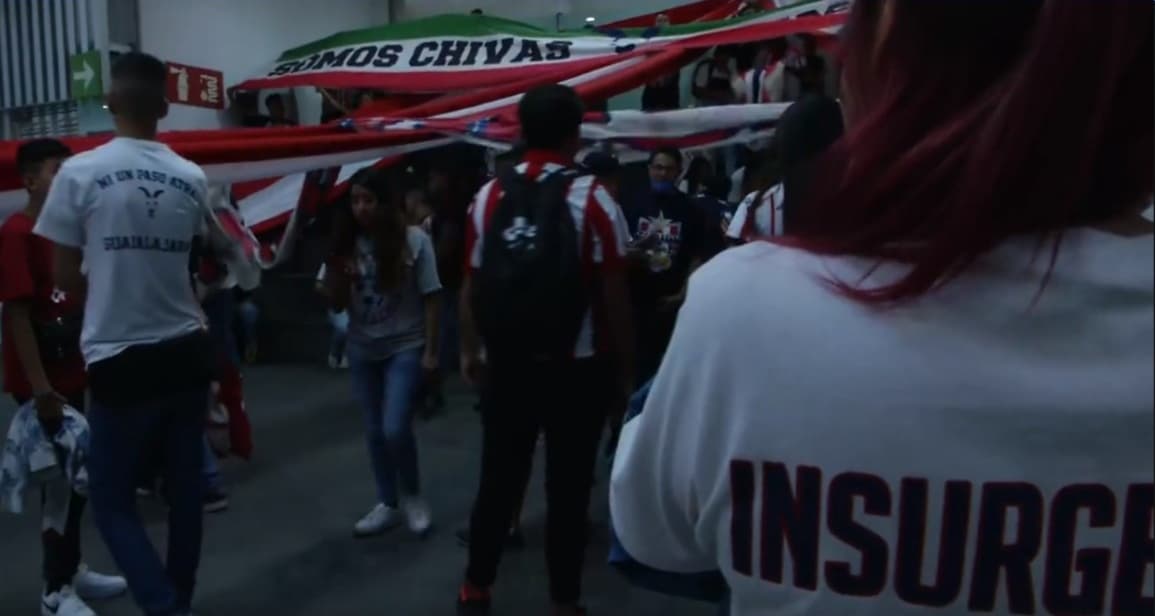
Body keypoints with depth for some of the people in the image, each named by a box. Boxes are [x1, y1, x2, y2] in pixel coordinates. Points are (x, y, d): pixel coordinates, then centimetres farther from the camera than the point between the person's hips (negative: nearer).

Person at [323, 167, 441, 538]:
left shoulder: (414, 240, -10)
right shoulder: (346, 244, -1)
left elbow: (430, 299, -6)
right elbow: (336, 304, 5)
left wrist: (430, 350, -9)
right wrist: (337, 278, -16)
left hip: (405, 348, -4)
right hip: (362, 350, 4)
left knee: (396, 429, -11)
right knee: (375, 432, 11)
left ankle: (412, 495, 15)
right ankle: (388, 504, 27)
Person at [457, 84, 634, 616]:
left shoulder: (489, 195, 1)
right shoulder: (591, 199, -10)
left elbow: (472, 283, 5)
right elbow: (613, 294, -11)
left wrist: (469, 350, 18)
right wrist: (626, 369, -1)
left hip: (506, 365, 3)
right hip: (575, 369, -3)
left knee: (498, 479, 16)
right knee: (567, 487, 9)